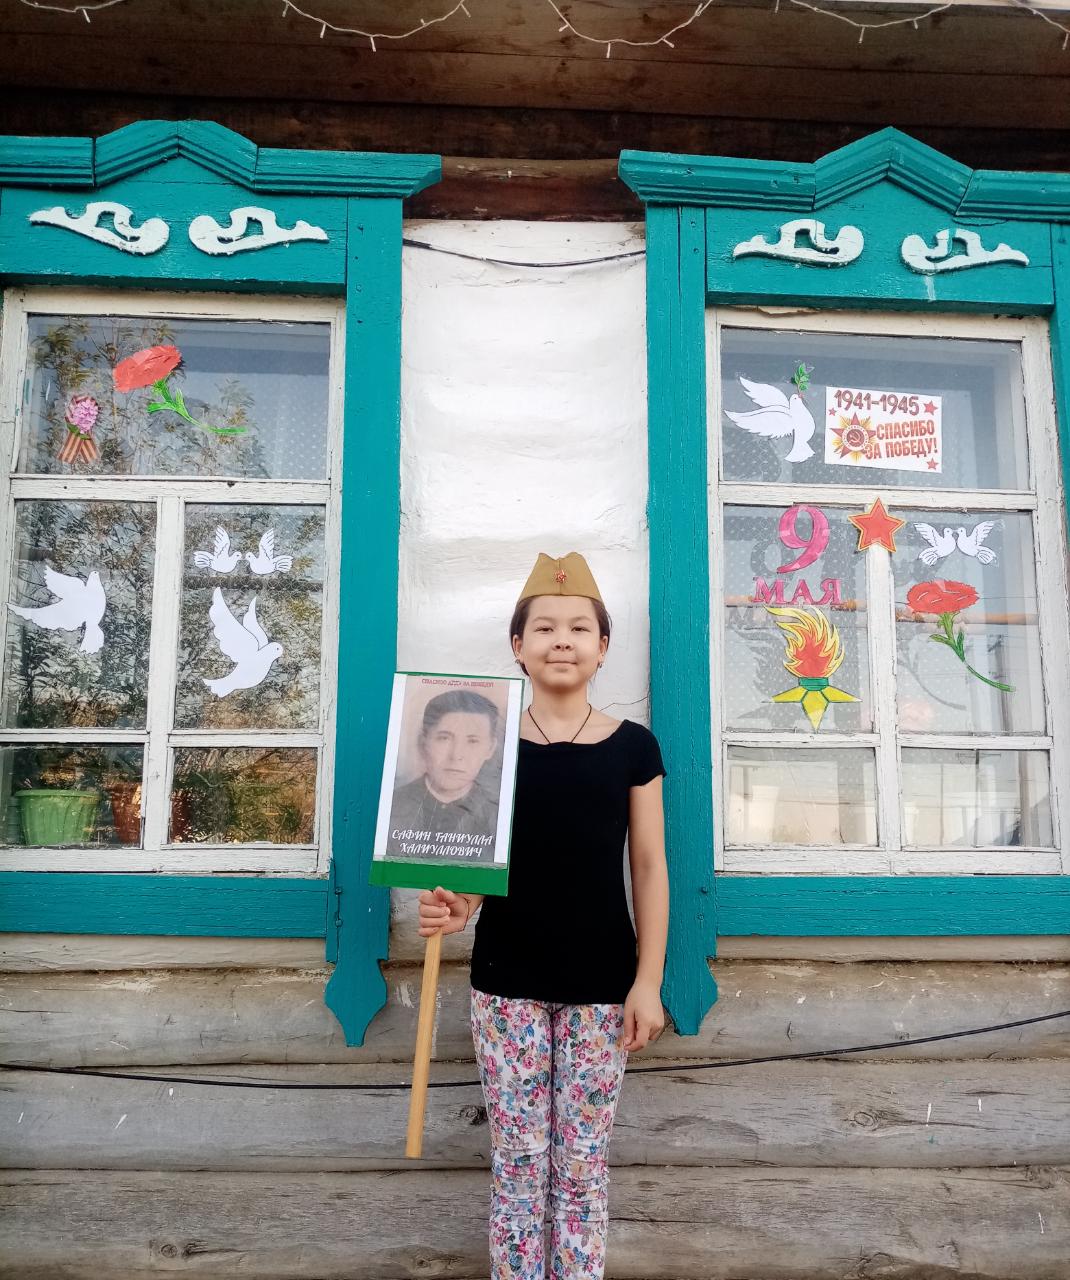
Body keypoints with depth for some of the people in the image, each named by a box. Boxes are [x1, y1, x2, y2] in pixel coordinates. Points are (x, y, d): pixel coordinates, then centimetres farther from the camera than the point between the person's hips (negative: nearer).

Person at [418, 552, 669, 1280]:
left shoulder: (633, 747, -1)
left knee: (583, 1162, 12)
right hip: (507, 981, 0)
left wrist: (649, 981, -2)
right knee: (518, 1159, 11)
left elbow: (650, 870, 1)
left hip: (602, 984, 0)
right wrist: (455, 908, -20)